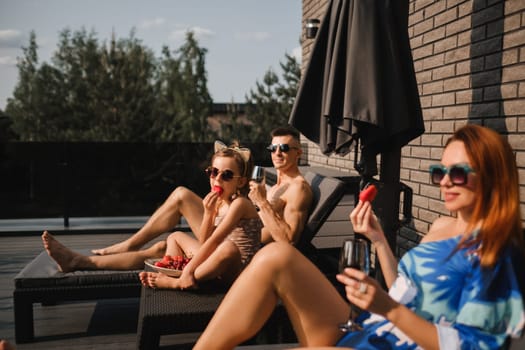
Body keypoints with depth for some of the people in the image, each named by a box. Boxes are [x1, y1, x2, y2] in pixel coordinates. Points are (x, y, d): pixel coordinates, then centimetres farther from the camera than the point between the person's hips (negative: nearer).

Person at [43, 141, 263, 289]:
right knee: (175, 238, 11)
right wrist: (208, 213, -12)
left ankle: (175, 282, -24)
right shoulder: (216, 203, 9)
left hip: (239, 268, -8)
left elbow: (213, 241, -23)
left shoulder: (240, 204, -14)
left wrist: (187, 271, -28)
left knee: (229, 248, -42)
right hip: (219, 265, 8)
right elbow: (204, 243, 1)